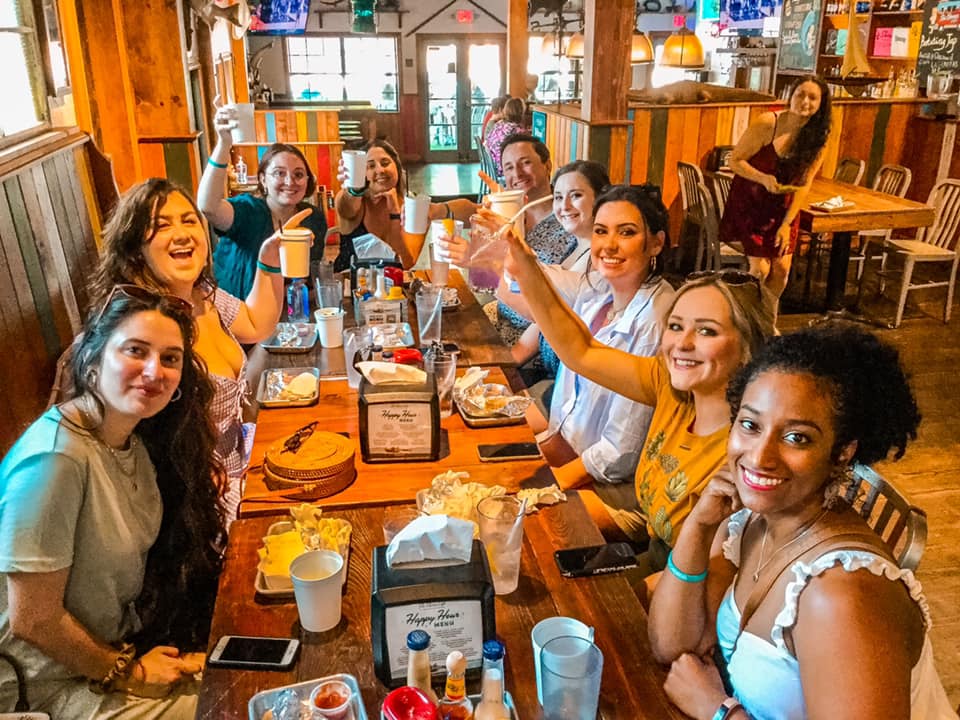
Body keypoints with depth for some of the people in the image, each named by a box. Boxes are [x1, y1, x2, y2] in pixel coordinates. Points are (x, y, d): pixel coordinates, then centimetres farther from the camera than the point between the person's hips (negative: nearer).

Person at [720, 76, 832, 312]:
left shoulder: (818, 138, -6)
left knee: (782, 268, 0)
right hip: (750, 203, -4)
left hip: (782, 207, 4)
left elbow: (804, 184, -5)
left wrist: (786, 224, -11)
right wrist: (764, 179, -29)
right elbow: (735, 160, -14)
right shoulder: (767, 124, -19)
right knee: (760, 268, -10)